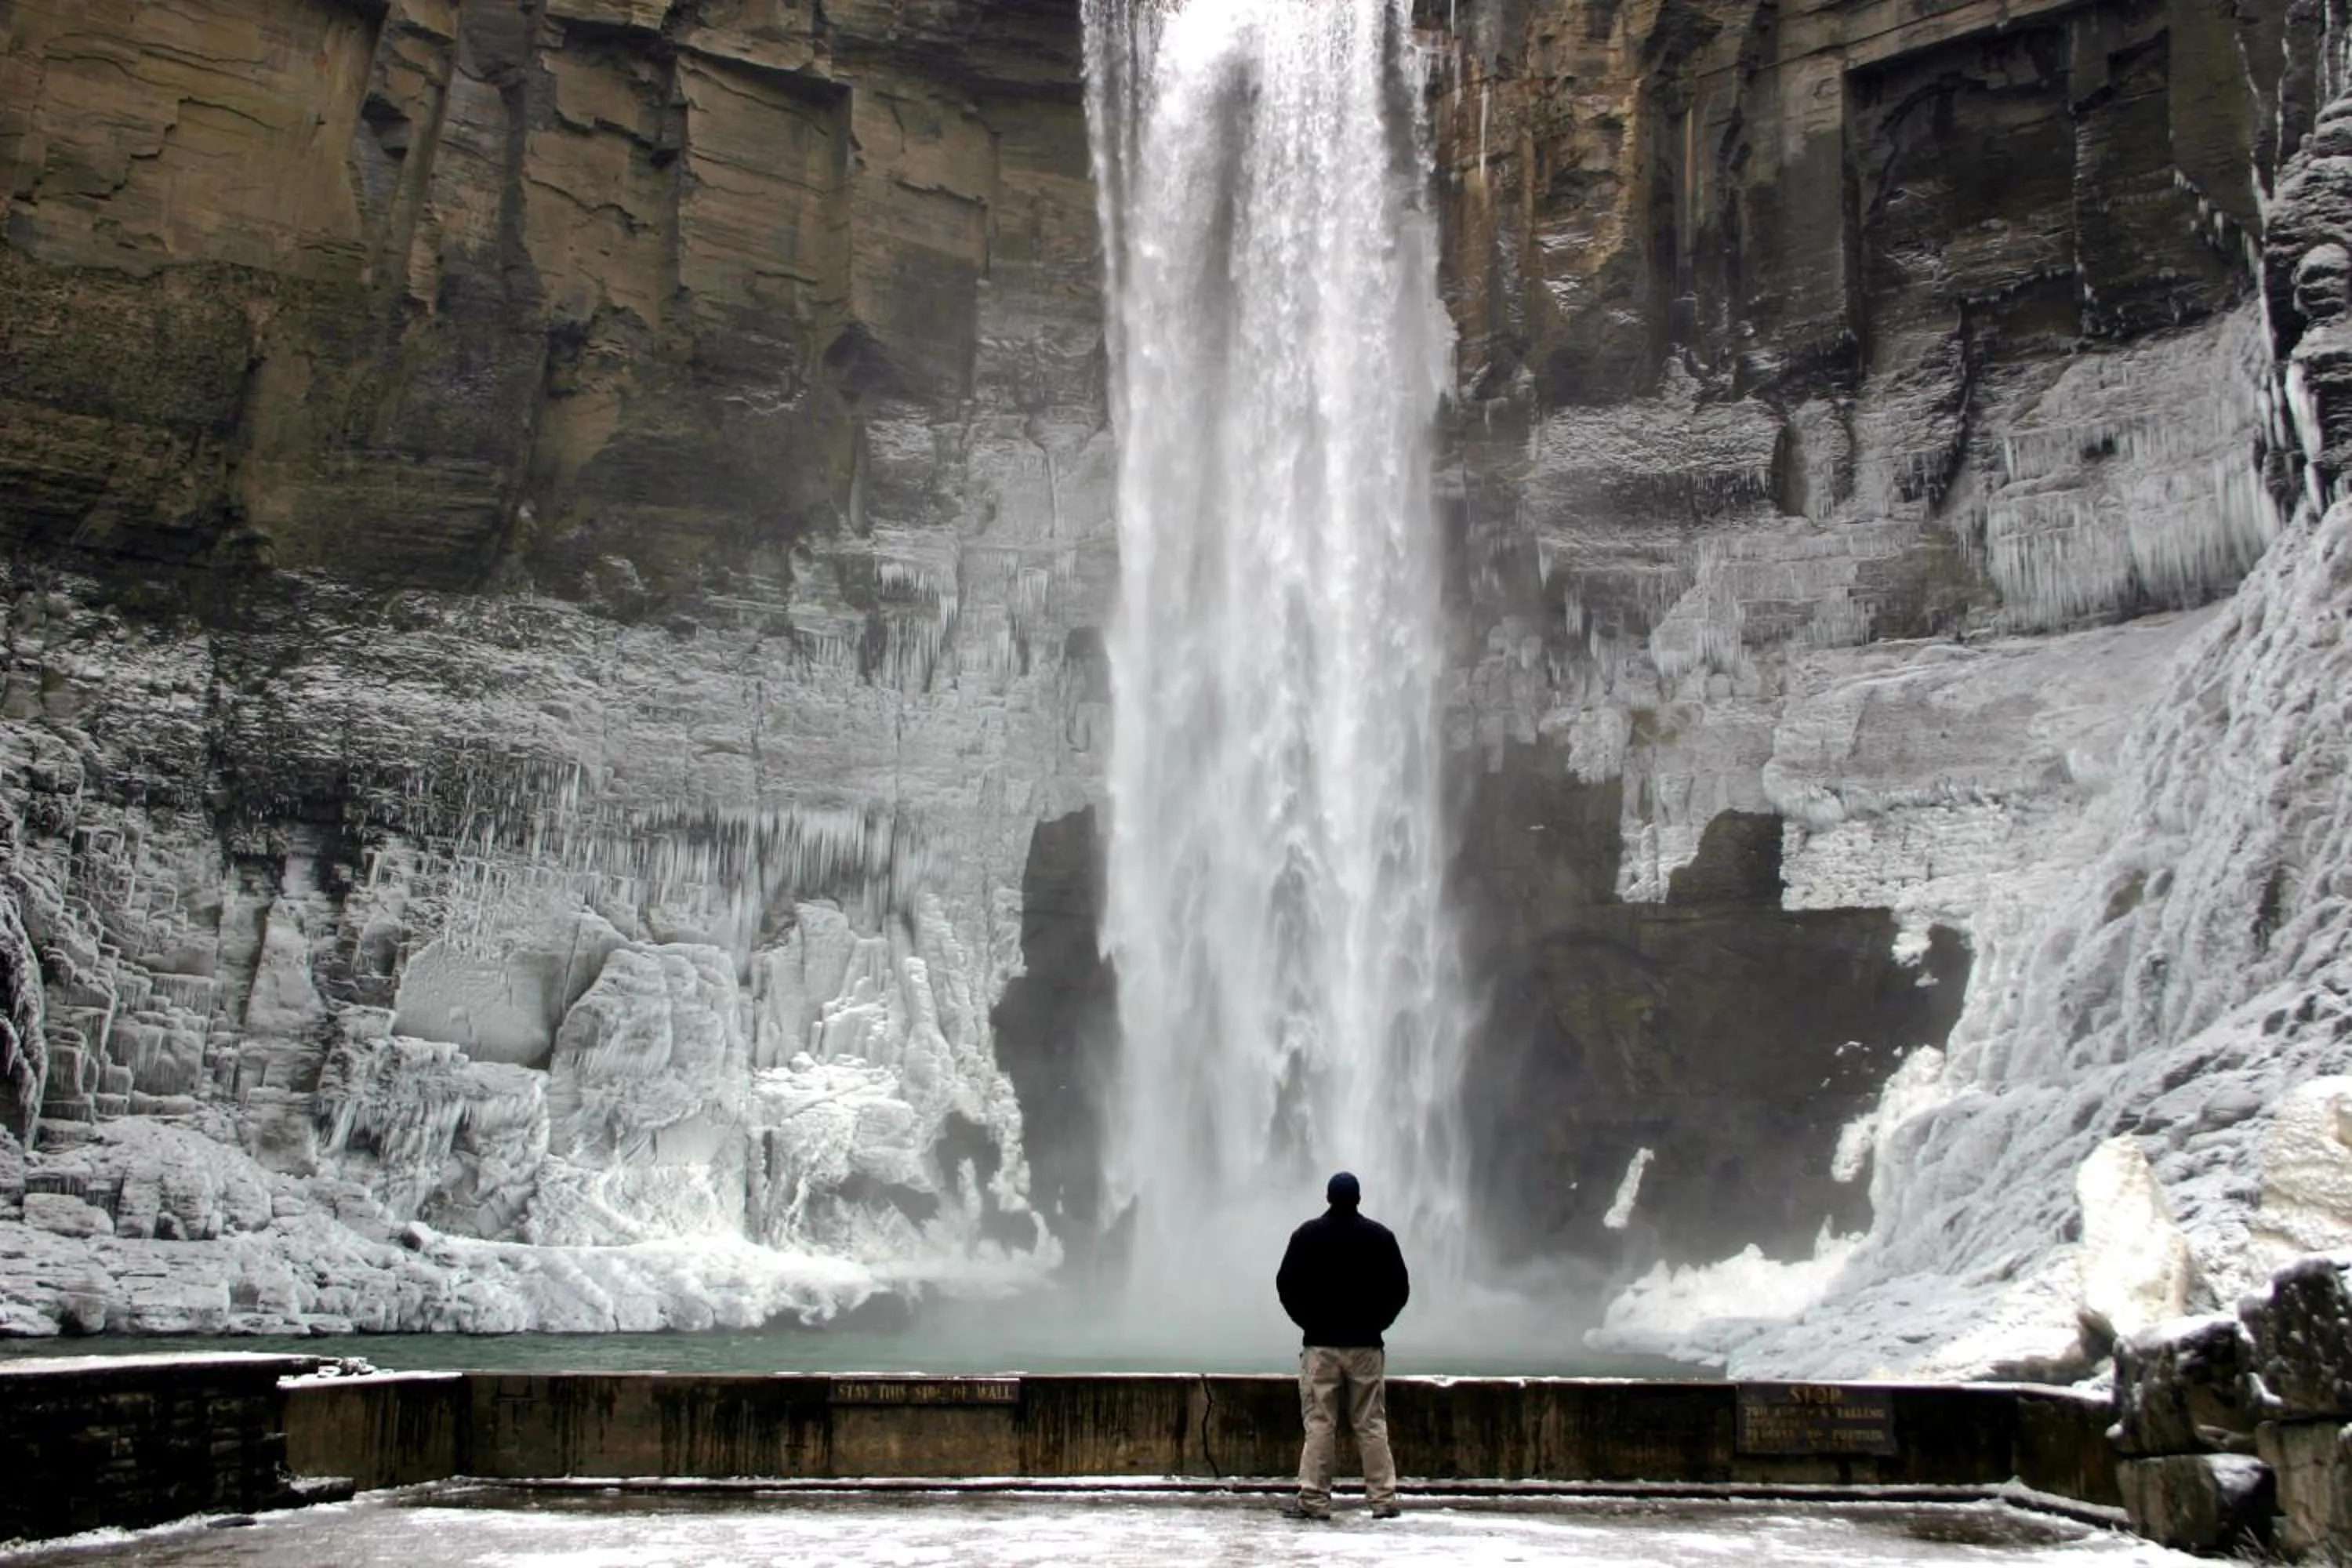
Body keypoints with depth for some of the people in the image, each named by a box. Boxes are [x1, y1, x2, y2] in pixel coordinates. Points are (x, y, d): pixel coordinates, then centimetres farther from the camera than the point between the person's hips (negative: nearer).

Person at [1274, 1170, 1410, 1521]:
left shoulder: (1307, 1235, -2)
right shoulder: (1380, 1236, 0)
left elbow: (1285, 1284, -1)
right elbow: (1399, 1288, 2)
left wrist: (1308, 1321, 9)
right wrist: (1376, 1322, 11)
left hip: (1320, 1344, -1)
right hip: (1366, 1346, 1)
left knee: (1319, 1424, 0)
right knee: (1372, 1425, 5)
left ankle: (1314, 1500, -1)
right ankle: (1383, 1499, 5)